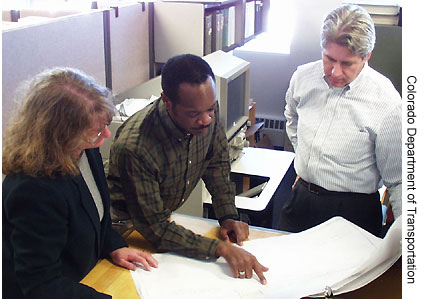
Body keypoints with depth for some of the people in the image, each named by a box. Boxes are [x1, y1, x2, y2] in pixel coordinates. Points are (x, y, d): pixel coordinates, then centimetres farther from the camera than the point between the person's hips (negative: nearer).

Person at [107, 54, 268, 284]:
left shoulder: (207, 112, -18)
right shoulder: (134, 148, -36)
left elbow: (217, 161, 3)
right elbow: (155, 229, -28)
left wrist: (228, 215, -7)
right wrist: (221, 249, -35)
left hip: (165, 215, 5)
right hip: (127, 228, -5)